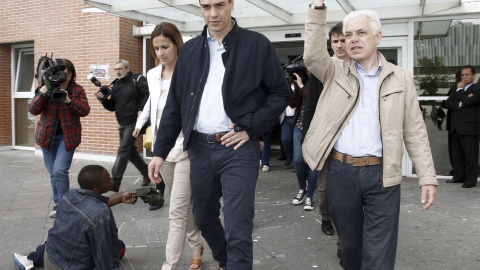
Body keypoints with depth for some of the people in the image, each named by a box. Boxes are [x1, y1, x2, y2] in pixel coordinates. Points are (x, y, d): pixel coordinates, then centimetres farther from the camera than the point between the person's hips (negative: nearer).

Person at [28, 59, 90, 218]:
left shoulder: (77, 90, -1)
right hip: (47, 136, 3)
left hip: (67, 137, -3)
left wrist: (69, 100, -25)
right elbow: (33, 110, -4)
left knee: (60, 171, -15)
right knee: (53, 173, 10)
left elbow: (85, 111, -11)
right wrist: (42, 95, -20)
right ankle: (58, 203, 25)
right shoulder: (46, 88, 3)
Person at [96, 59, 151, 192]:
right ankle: (147, 173, 30)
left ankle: (115, 182, -6)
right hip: (122, 125, 8)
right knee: (130, 151, 14)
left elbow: (148, 94, -17)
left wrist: (141, 109, -26)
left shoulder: (137, 80, -4)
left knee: (123, 151, -10)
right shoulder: (116, 85, 16)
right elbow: (112, 107, 15)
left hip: (133, 122, -8)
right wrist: (103, 99, -3)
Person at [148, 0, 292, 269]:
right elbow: (175, 104, 9)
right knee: (204, 217, 19)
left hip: (239, 148, -4)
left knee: (238, 231, -5)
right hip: (200, 147, 5)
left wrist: (251, 128, -10)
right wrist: (160, 151, 5)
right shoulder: (190, 49, 9)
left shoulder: (257, 44, -2)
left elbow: (282, 93, 1)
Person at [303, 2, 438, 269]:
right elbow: (313, 56, -14)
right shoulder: (336, 72, 8)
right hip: (340, 171, 1)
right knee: (350, 243, 17)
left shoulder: (401, 78, 6)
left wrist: (428, 177, -2)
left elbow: (415, 131, 4)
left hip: (382, 175, -1)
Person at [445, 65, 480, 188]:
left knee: (470, 155, -2)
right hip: (456, 128, 7)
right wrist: (460, 104, -11)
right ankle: (459, 176, 23)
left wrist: (460, 89, -4)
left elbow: (467, 101, -19)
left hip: (469, 128, -7)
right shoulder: (456, 89, 18)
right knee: (456, 154, 12)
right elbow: (448, 103, 6)